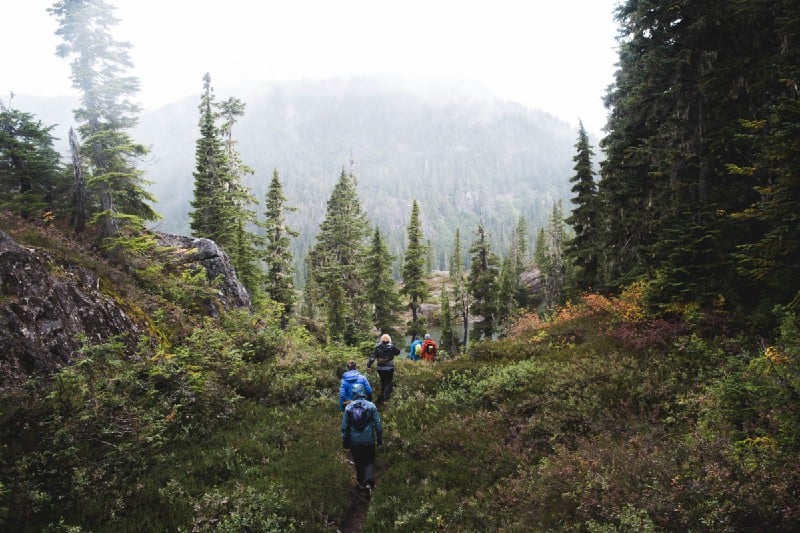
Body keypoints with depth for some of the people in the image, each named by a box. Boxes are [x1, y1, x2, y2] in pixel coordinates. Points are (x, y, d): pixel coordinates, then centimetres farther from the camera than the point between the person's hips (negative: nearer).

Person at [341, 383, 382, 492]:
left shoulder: (348, 407, -6)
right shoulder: (371, 406, -10)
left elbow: (344, 426, 0)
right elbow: (378, 424, -5)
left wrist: (345, 440, 12)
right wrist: (379, 438, 7)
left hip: (354, 441, 2)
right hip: (369, 440, -1)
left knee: (358, 463, 19)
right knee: (370, 462, 10)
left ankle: (361, 483, 29)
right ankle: (369, 482, -8)